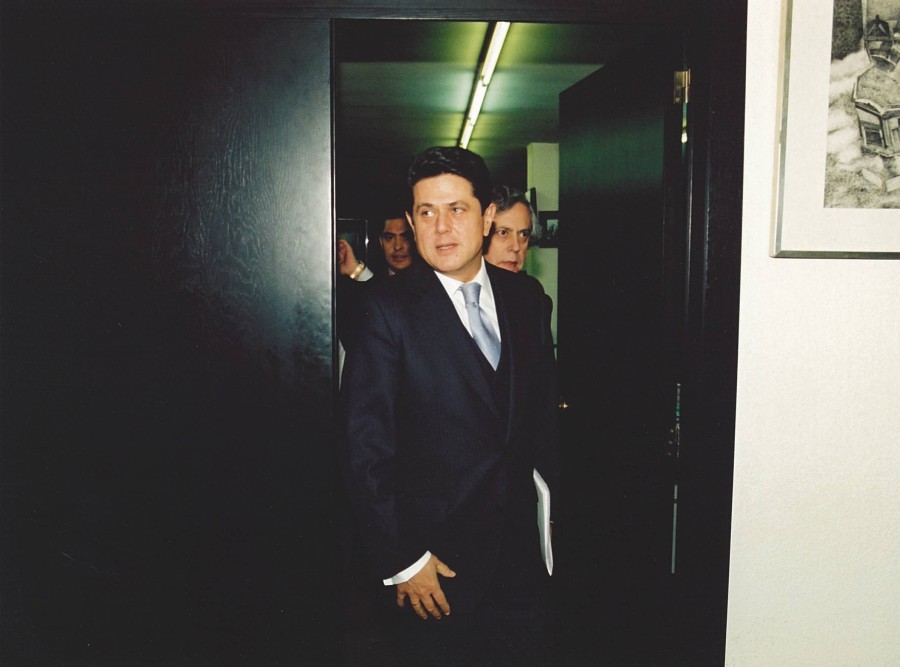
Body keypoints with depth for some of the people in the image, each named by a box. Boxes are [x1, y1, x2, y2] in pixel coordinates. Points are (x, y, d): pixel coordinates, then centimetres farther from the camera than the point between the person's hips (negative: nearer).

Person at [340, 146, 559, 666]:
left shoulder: (526, 296, 3)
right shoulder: (389, 309, -12)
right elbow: (367, 447, -13)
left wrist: (547, 503, 10)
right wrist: (400, 561, -13)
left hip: (522, 544, 5)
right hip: (437, 553, -4)